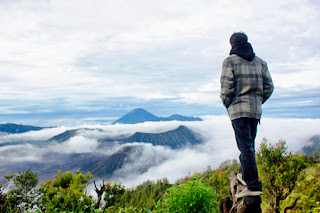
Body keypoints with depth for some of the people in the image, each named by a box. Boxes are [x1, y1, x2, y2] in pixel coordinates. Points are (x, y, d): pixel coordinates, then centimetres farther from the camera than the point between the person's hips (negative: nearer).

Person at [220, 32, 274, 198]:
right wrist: (258, 101, 17)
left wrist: (226, 103, 3)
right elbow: (269, 87, 11)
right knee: (249, 145, 17)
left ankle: (253, 186, -7)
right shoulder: (260, 62, 15)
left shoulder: (230, 61, -2)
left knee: (245, 146, -7)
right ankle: (247, 177, 27)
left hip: (238, 109, -6)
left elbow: (226, 87, -12)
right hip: (256, 110, 6)